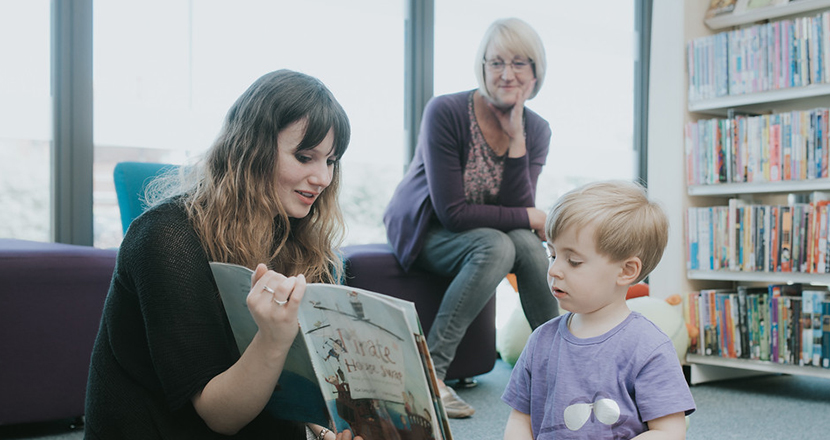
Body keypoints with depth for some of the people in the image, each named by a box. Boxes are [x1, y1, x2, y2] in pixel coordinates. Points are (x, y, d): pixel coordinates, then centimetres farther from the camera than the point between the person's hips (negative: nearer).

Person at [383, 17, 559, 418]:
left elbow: (518, 211, -14)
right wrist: (531, 218, -20)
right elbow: (451, 212, -23)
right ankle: (428, 370, -27)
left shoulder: (536, 130, -5)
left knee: (527, 243, -27)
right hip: (422, 230, -4)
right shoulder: (446, 112, -21)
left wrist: (516, 137, -21)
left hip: (485, 234, 4)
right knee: (496, 246, -32)